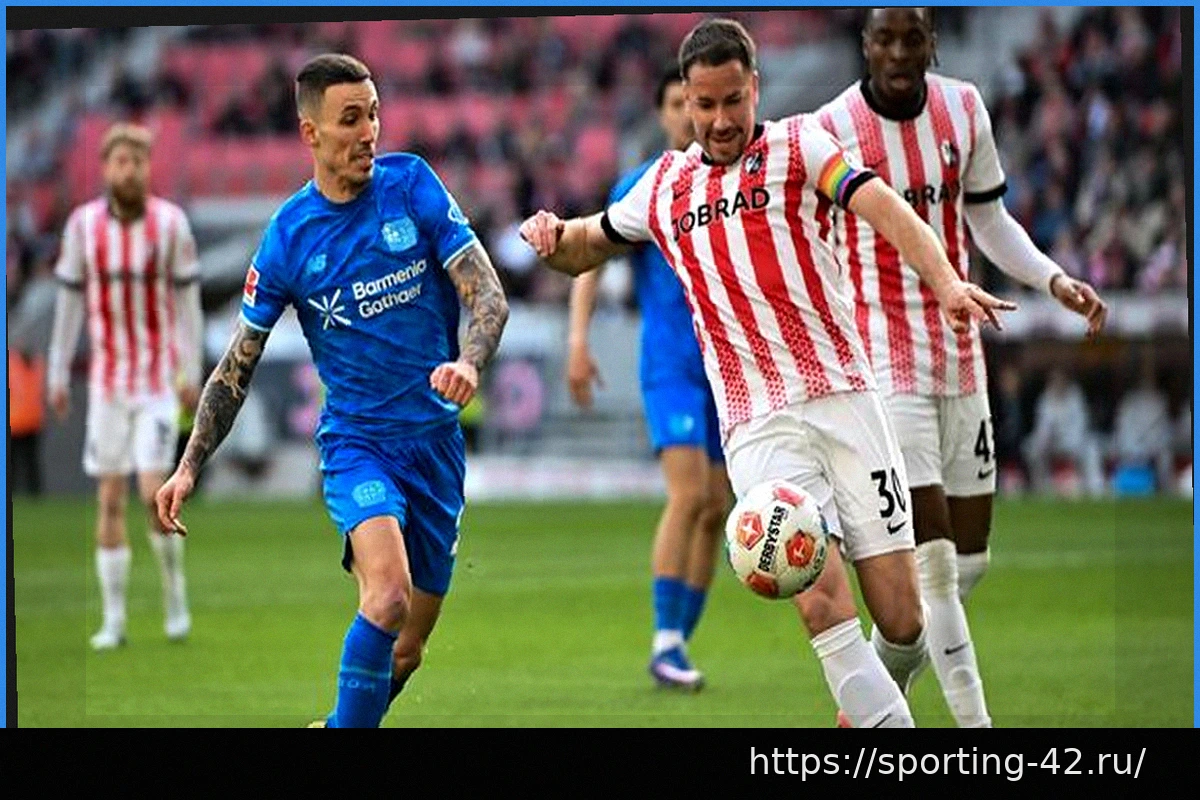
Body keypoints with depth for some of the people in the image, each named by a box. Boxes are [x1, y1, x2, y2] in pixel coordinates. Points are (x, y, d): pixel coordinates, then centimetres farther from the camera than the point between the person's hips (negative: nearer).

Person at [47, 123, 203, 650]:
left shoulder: (171, 222, -8)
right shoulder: (83, 224, -3)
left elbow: (188, 298, -2)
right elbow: (69, 300, 5)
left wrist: (192, 375, -4)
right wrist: (58, 375, 6)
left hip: (160, 379, -2)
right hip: (107, 382, 2)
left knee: (153, 493, -13)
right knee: (110, 499, 2)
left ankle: (174, 590, 11)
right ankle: (114, 620, 8)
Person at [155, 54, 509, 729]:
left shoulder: (413, 185, -2)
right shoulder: (287, 236, -3)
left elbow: (489, 298, -6)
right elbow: (239, 364, 6)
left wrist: (467, 362, -27)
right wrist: (190, 466, -1)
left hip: (437, 439, 2)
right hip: (356, 439, -2)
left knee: (406, 651, 6)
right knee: (388, 596, -29)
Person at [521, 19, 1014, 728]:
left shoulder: (798, 145, 5)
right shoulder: (664, 185, 16)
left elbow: (884, 207, -11)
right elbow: (586, 247, 32)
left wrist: (947, 283, -30)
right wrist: (553, 236, 7)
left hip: (843, 398, -1)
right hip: (757, 425, 1)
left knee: (902, 620, -2)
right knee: (821, 597, -19)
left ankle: (882, 698, 28)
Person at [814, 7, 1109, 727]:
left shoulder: (964, 109, 4)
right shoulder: (832, 129, -10)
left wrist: (1056, 280, 0)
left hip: (960, 357, 6)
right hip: (884, 363, -6)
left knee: (970, 556, 9)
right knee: (934, 561, -11)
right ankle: (975, 725, -8)